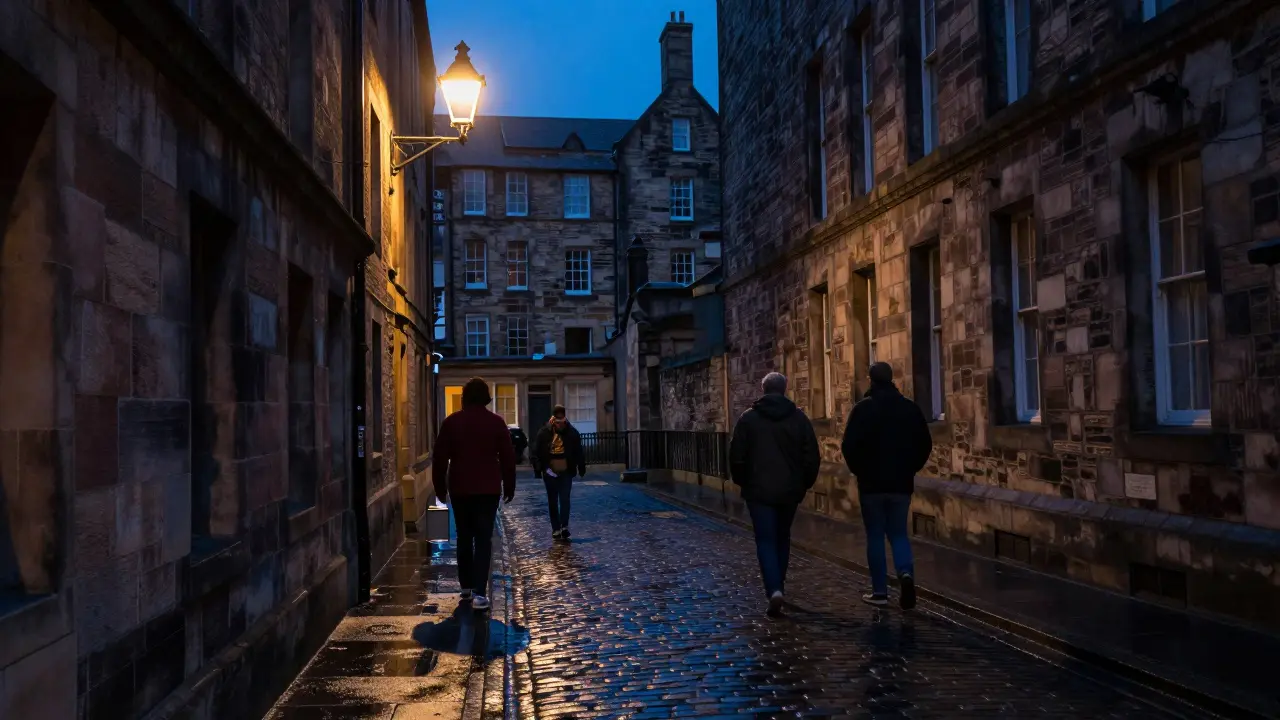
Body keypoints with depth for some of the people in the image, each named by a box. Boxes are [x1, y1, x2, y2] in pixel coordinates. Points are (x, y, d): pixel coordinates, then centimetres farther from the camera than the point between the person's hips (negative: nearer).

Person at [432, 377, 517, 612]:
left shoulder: (451, 422, 0)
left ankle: (466, 586, 21)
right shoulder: (496, 422, -2)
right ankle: (479, 593, -11)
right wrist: (509, 486, 10)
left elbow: (440, 458, 2)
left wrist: (440, 487, 11)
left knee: (464, 537, 15)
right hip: (488, 488, -1)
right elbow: (508, 457, 0)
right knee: (484, 539, -2)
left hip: (459, 488, 2)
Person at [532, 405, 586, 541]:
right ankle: (556, 529, 14)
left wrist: (581, 468, 3)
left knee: (565, 499, -9)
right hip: (550, 472, 1)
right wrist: (538, 467, -11)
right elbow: (537, 452, -4)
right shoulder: (544, 433, -6)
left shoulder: (572, 433, -2)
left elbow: (578, 452, 4)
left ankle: (564, 527, -8)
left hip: (566, 473, -1)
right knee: (552, 502, 7)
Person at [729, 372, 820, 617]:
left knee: (766, 541, -1)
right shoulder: (799, 418, 1)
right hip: (790, 491, 2)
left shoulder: (748, 418, -3)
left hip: (759, 491, -2)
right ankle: (778, 585, 27)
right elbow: (812, 457, 0)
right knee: (782, 538, 18)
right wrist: (805, 483, 13)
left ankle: (774, 590, -18)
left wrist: (743, 482, 14)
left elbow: (736, 457, -1)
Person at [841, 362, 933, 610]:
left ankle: (880, 591, 8)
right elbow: (925, 444, 5)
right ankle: (906, 573, -13)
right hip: (901, 483, 3)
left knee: (875, 535, 6)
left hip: (872, 482, -3)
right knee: (898, 533, 13)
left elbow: (849, 446, -13)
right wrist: (909, 468, 14)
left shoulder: (863, 408, -9)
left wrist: (859, 470, 3)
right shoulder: (911, 408, 3)